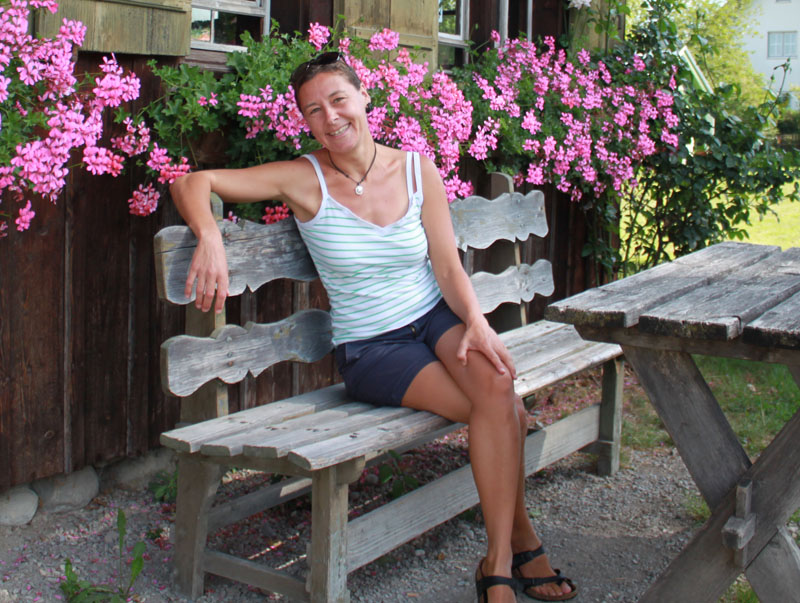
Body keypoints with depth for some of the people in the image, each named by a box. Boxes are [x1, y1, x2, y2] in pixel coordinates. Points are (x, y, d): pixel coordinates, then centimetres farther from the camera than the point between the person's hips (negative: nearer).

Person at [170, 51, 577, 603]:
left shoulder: (416, 170, 2)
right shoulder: (305, 179, -7)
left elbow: (448, 267, 1)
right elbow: (192, 183, -10)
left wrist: (477, 321, -18)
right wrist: (210, 236, -30)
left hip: (437, 318, 3)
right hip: (370, 350, -3)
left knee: (495, 383, -30)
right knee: (503, 411, -24)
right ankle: (521, 540, -5)